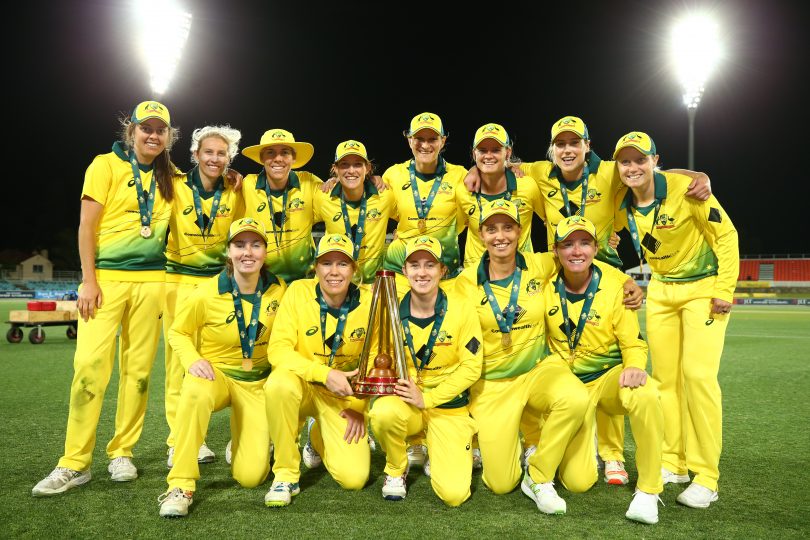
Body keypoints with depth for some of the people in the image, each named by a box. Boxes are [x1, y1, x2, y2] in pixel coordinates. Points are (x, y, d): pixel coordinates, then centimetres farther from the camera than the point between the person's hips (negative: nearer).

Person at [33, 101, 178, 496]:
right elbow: (86, 226, -3)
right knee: (90, 364, -10)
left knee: (138, 369, 4)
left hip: (151, 280, 4)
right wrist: (88, 281, -10)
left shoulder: (169, 177, 12)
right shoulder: (106, 165, 1)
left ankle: (122, 452, 16)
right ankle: (75, 463, -1)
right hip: (107, 277, -3)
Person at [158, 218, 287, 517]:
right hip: (215, 373, -1)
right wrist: (193, 360, -20)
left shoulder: (278, 291, -8)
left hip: (258, 382, 2)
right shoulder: (207, 293, -16)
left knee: (251, 476, -8)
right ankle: (181, 485, -24)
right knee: (196, 393, -41)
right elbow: (178, 332, -1)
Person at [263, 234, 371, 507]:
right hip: (301, 385, -1)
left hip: (342, 395, 2)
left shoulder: (367, 302, -10)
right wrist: (325, 374, -32)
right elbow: (278, 350, -20)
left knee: (354, 477, -13)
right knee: (279, 383, -37)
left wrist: (359, 406, -3)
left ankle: (320, 441, 24)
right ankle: (286, 474, -15)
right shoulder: (298, 292, -14)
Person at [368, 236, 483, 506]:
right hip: (404, 401, 1)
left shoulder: (461, 309, -10)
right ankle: (396, 469, -2)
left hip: (448, 407, -1)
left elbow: (471, 367, -10)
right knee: (383, 411, -35)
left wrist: (427, 398, -18)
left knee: (454, 494, -14)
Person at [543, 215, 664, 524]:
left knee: (644, 395, -38)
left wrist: (634, 367, -29)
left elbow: (632, 342, -8)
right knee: (578, 481, -7)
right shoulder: (545, 286, -9)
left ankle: (648, 490, -17)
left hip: (609, 375, -1)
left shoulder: (616, 284, -13)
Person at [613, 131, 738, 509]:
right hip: (660, 290, 6)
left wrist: (725, 289, -17)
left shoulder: (685, 189, -21)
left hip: (703, 287, -5)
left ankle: (706, 477, -4)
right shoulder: (624, 207, -5)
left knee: (698, 375, -14)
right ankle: (674, 463, 19)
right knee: (664, 376, 6)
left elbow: (726, 234, -15)